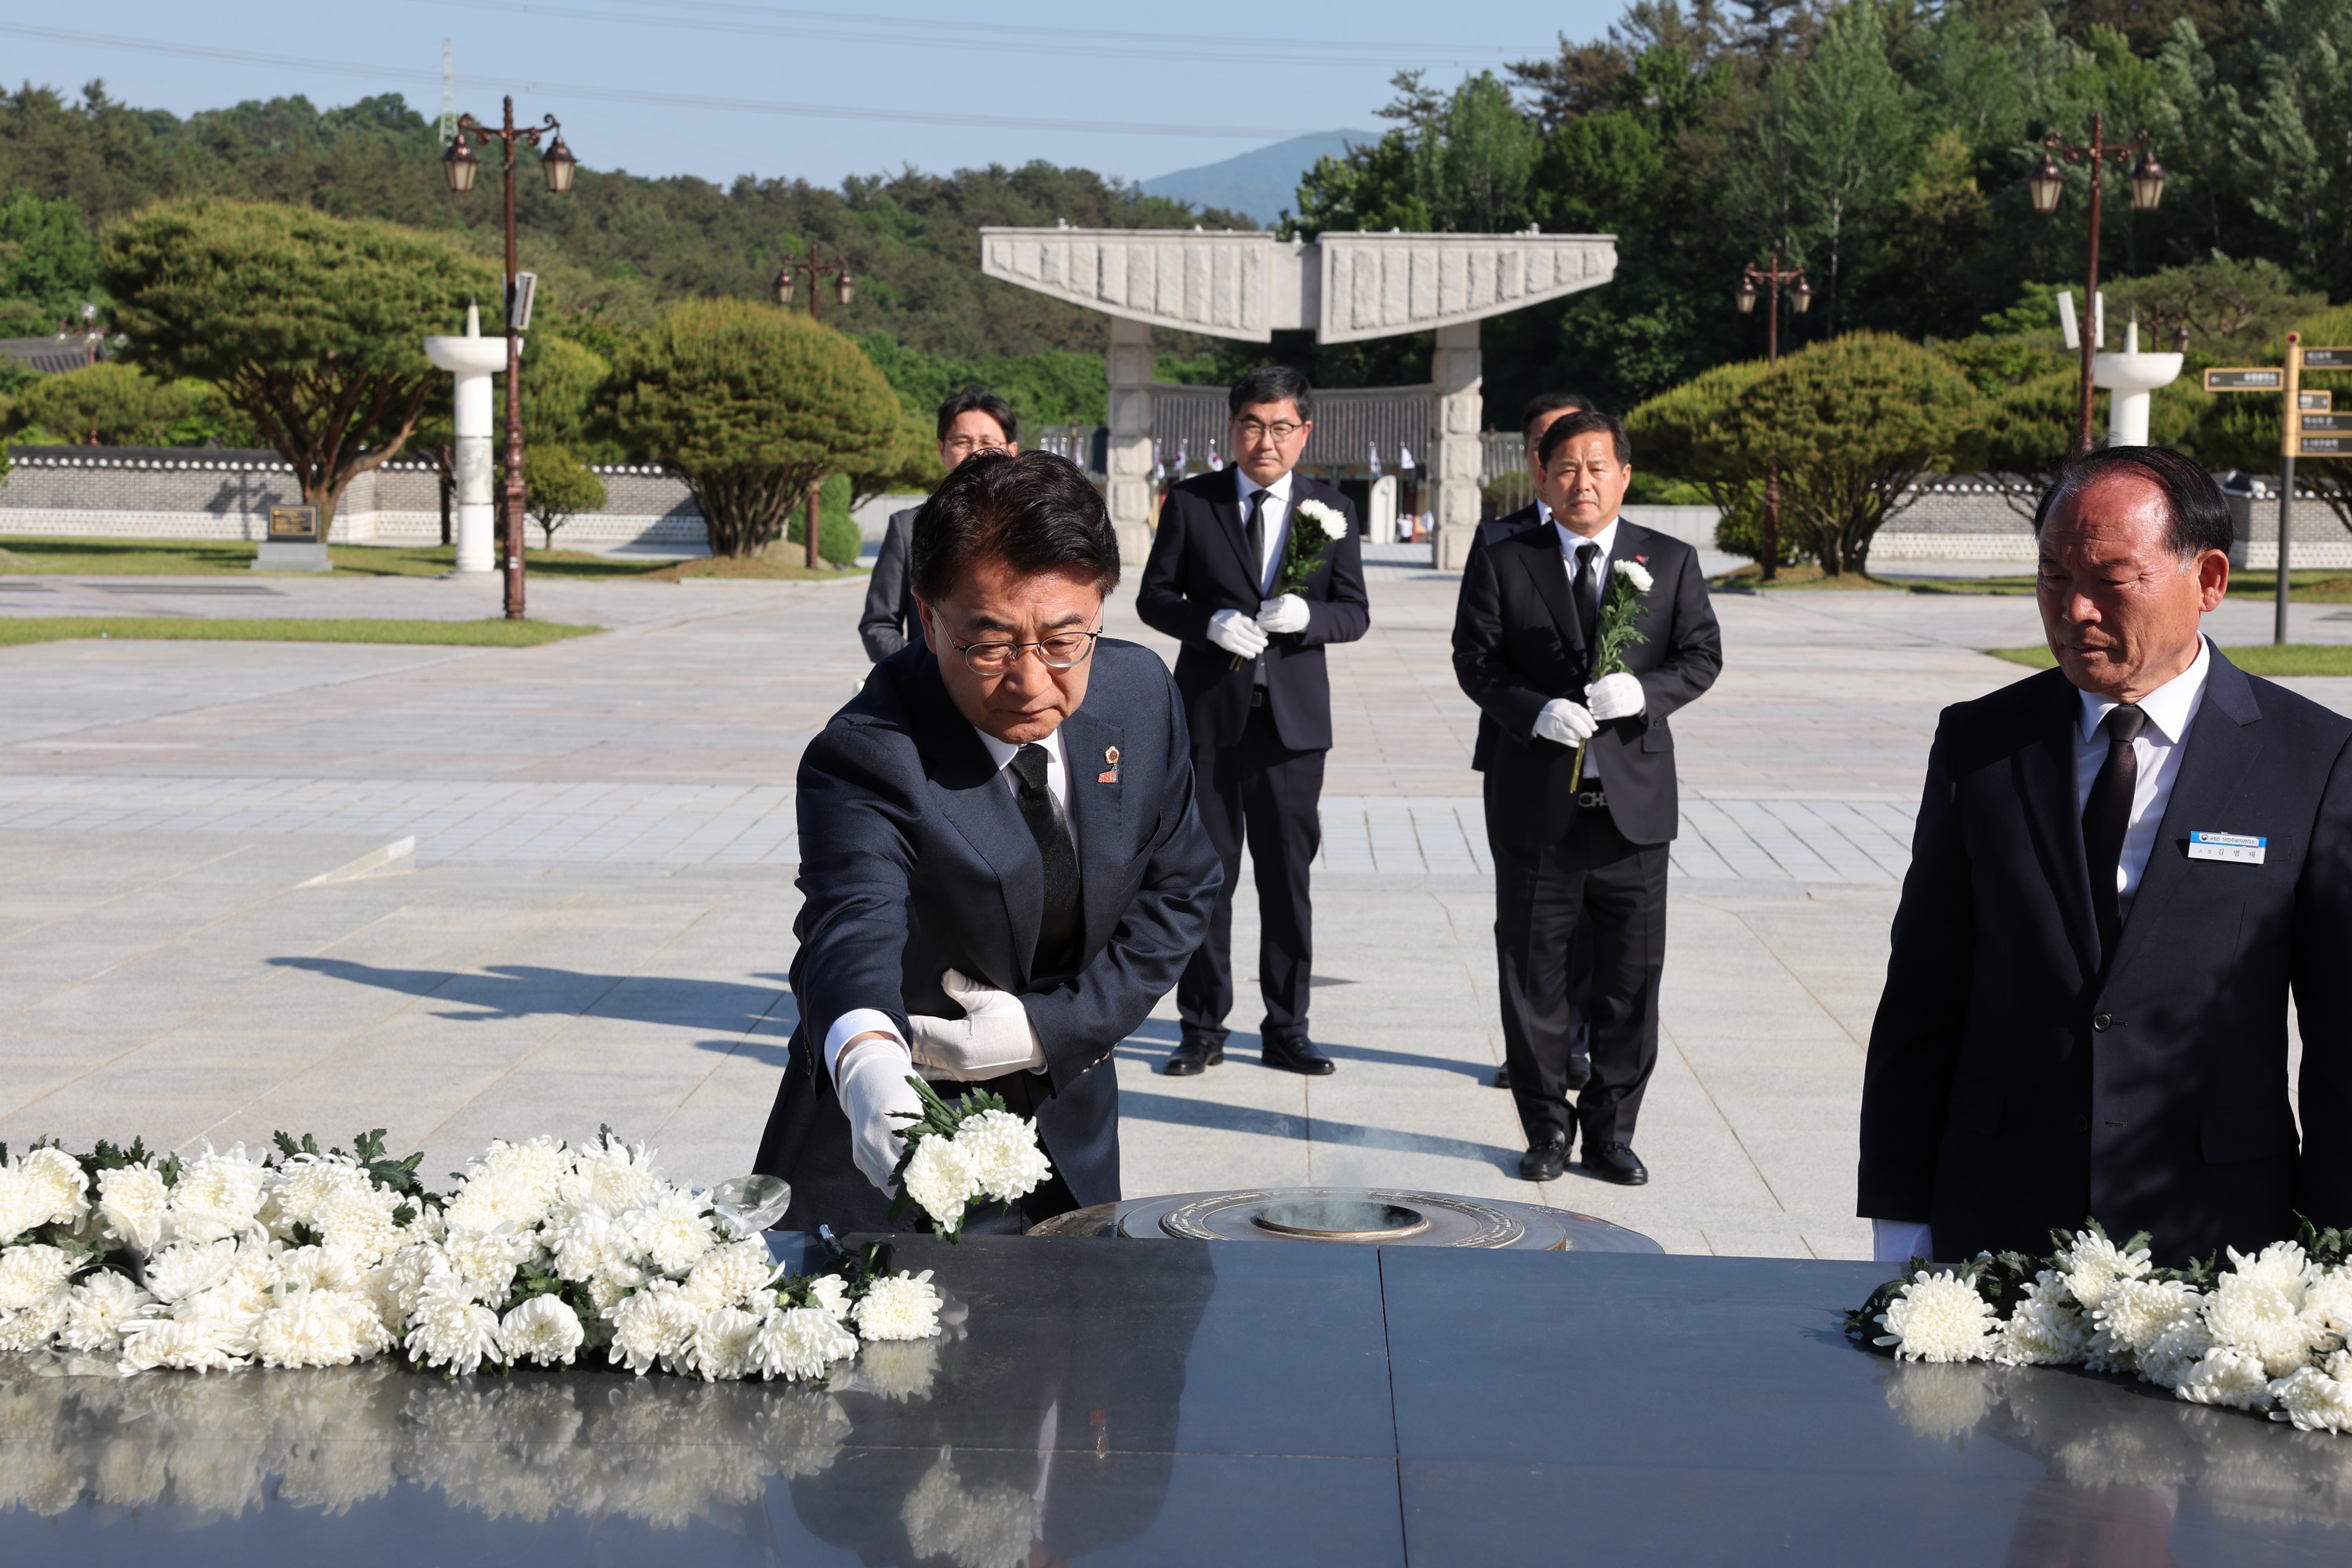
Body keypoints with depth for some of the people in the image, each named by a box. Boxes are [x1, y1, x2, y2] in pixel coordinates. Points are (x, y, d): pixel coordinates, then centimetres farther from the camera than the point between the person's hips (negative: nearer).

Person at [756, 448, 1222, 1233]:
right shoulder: (865, 757, -27)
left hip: (1068, 1129, 5)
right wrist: (868, 1064, -66)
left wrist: (1053, 1026, -14)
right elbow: (853, 926, -43)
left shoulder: (1141, 693, -9)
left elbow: (1178, 890, 0)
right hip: (890, 1142, -4)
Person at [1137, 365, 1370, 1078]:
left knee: (1288, 877, 6)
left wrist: (1306, 614, -17)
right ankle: (1202, 1029, 14)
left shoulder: (1331, 510, 5)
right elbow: (1154, 596, 3)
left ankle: (1286, 1030, 16)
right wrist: (1208, 622, -16)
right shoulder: (1190, 503, 2)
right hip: (1209, 714, -1)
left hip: (1295, 719, 1)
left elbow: (1354, 612, 4)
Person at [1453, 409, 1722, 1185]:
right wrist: (1535, 711, -19)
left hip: (1634, 804, 1)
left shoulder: (1671, 562, 7)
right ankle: (1546, 1130, 20)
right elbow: (1476, 661, -2)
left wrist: (1644, 690, -16)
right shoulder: (1500, 564, 2)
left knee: (1631, 981, 5)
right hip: (1537, 805, -1)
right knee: (1533, 978, 7)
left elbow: (1702, 656, 4)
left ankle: (1611, 1133, 18)